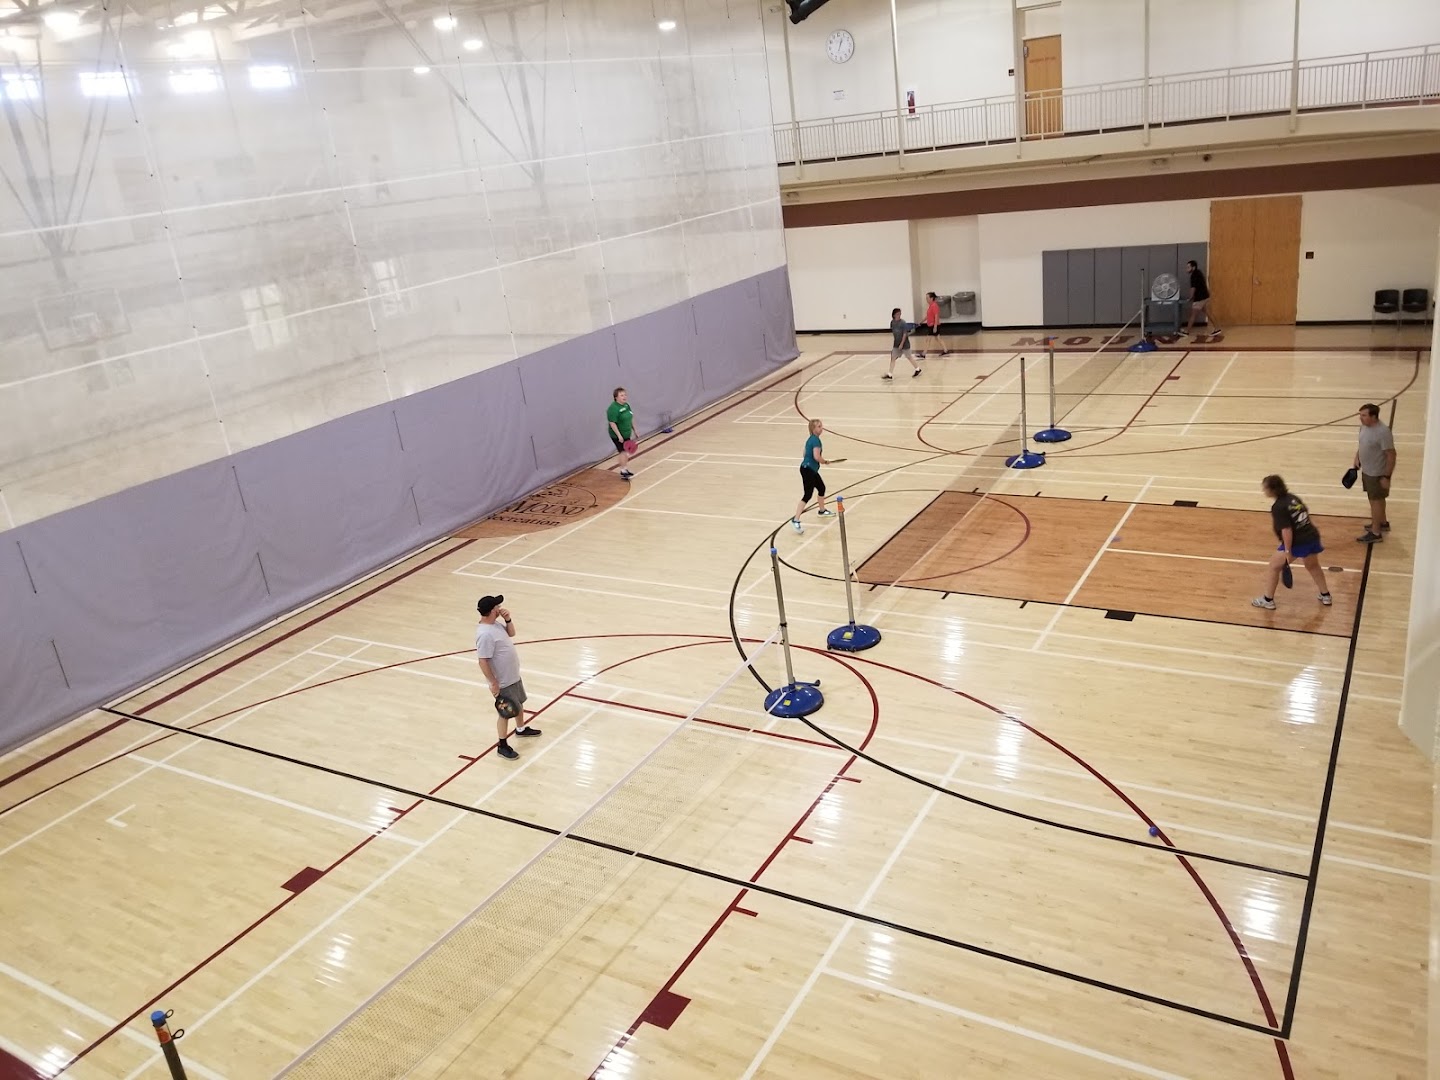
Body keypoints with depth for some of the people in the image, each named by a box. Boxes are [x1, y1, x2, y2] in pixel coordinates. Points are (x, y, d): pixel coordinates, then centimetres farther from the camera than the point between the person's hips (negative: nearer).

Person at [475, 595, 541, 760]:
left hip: (513, 676, 9)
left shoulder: (496, 623, -2)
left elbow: (511, 633, 14)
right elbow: (483, 661, -28)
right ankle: (502, 746, 23)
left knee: (519, 703, 27)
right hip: (503, 682, -9)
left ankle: (521, 729, 51)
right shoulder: (485, 634, -31)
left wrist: (508, 620, -6)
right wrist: (494, 683, -23)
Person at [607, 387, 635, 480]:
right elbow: (612, 423, -25)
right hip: (618, 436, -9)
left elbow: (631, 419, 16)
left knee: (626, 453, 17)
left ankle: (625, 469, 32)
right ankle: (623, 472, 4)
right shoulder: (613, 408, -22)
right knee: (623, 452, -7)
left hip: (627, 434, 9)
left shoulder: (626, 405, 5)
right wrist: (619, 436, -27)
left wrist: (634, 430, 18)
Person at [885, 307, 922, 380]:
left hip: (904, 343, -5)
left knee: (909, 357, 7)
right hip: (896, 344, 5)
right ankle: (890, 374, 0)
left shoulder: (902, 323, -17)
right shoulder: (892, 322, -1)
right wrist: (893, 343, 10)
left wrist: (902, 344, -18)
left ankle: (917, 369, 26)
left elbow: (905, 334, -16)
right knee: (893, 358, -1)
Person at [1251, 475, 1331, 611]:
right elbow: (1306, 516, 17)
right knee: (1313, 566, 32)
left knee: (1273, 567, 8)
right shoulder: (1293, 497, 7)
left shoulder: (1278, 507, -17)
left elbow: (1287, 530, -22)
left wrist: (1287, 551, -19)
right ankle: (1325, 596, 46)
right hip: (1312, 536, 8)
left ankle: (1268, 600, 15)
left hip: (1297, 542, -8)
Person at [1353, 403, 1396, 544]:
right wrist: (1357, 457, 4)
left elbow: (1391, 455, -24)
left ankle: (1375, 533, 13)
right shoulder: (1364, 426, -2)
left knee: (1376, 500, 2)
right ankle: (1382, 523, 44)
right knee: (1377, 499, 24)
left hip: (1377, 474, -8)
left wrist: (1387, 477, -22)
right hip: (1366, 471, 8)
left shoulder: (1383, 432, -28)